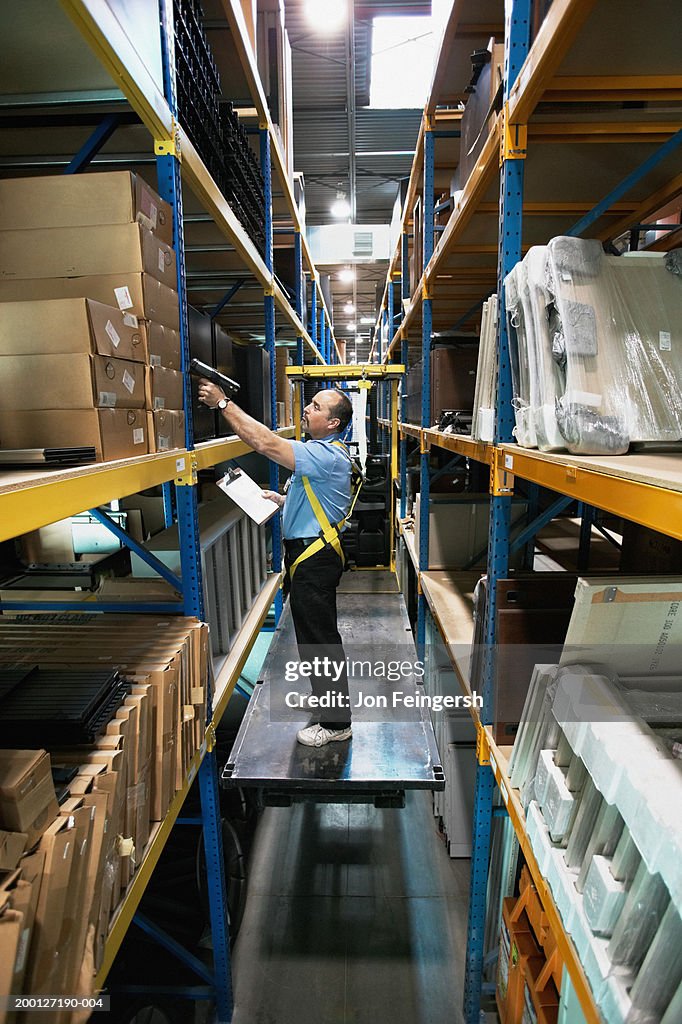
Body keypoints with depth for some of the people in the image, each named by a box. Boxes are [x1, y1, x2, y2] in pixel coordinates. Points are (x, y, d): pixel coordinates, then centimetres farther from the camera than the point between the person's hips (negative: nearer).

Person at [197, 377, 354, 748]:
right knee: (316, 633, 23)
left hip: (315, 560, -11)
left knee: (319, 638, -1)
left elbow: (266, 442, -31)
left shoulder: (327, 456, -23)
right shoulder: (322, 452, 14)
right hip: (310, 553, 11)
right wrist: (282, 499, 10)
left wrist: (223, 403, -25)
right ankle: (326, 694, 41)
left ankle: (335, 722, 13)